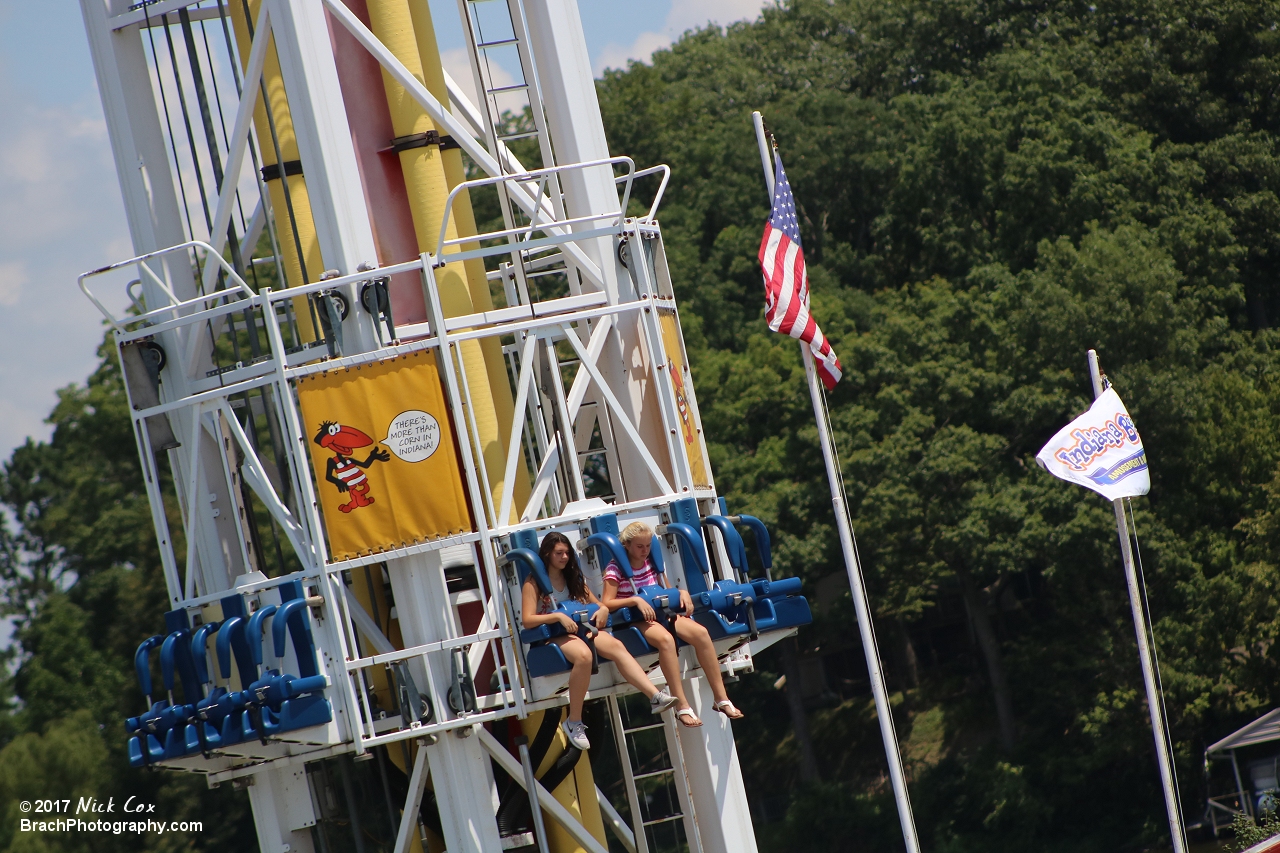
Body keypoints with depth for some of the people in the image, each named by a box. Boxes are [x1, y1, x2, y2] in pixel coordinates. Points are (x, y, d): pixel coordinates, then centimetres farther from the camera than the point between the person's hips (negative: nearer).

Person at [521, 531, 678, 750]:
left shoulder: (571, 578, 21)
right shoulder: (533, 583, 1)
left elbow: (596, 603, 23)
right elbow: (527, 620, -10)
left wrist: (603, 609, -2)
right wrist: (558, 616, -22)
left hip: (577, 629, 6)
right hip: (551, 636, -6)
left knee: (616, 645, -26)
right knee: (583, 655, -39)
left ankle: (656, 697, -41)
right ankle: (574, 722, -30)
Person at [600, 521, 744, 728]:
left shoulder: (652, 563, 13)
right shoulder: (616, 568, -4)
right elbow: (607, 604, -12)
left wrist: (682, 592, 0)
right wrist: (635, 600, -24)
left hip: (661, 613, 6)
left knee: (700, 632, -22)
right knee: (665, 639, -39)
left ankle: (721, 699, -18)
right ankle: (682, 706, -37)